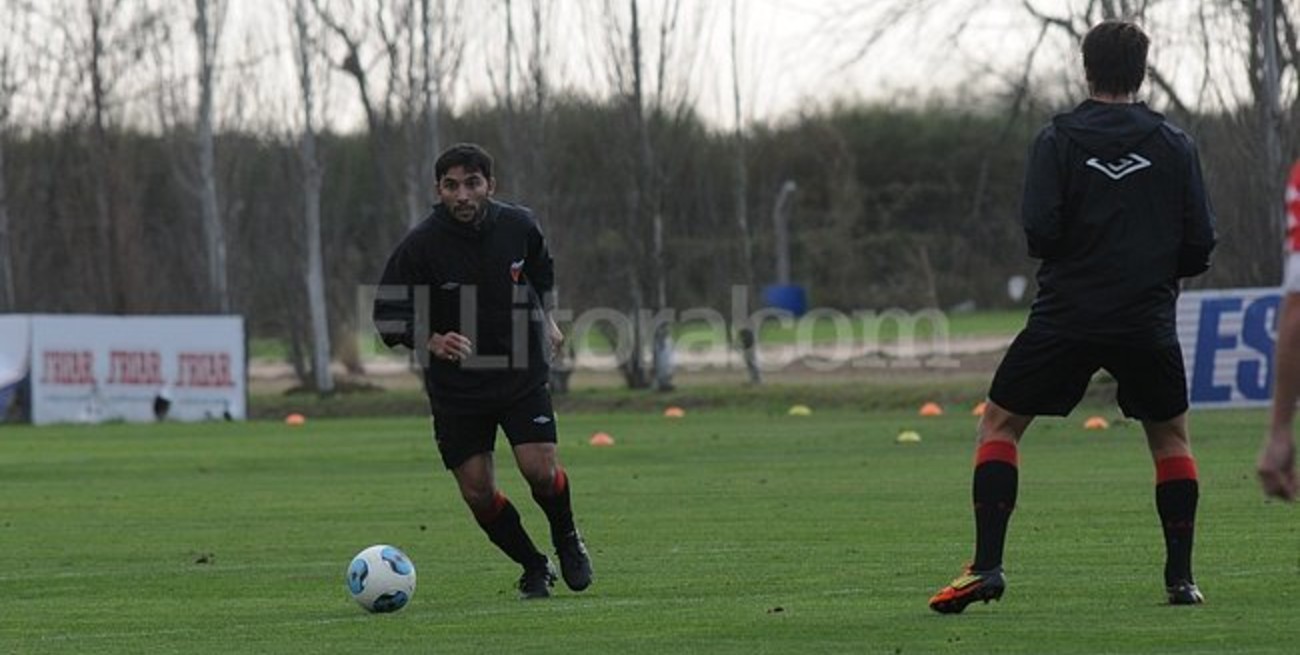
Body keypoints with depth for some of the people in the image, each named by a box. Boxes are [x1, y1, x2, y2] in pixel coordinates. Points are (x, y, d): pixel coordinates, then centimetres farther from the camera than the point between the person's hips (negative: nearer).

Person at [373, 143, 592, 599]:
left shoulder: (518, 226, -6)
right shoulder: (420, 246, -17)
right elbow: (388, 314, -14)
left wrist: (546, 318, 15)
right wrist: (431, 342, -30)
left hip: (522, 373, 1)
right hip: (455, 386, -1)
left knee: (541, 471, -14)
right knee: (478, 493, -4)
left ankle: (566, 540, 18)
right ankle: (534, 569, 19)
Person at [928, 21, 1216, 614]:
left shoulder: (1058, 140, -2)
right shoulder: (1174, 146, 3)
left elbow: (1039, 232, -10)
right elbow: (1199, 247, 1)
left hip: (1066, 316, -2)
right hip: (1148, 318, 2)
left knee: (999, 424, 11)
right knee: (1170, 436, 20)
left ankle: (986, 565, -2)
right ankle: (1181, 578, 12)